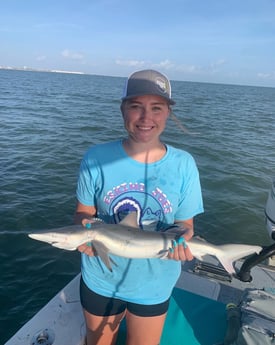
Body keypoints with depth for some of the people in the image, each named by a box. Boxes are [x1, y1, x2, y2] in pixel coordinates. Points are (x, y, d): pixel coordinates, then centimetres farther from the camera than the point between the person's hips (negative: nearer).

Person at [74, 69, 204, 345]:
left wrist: (182, 240, -26)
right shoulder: (96, 158, -17)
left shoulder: (184, 165, -15)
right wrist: (84, 229, -26)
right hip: (100, 279, 0)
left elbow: (185, 223, -5)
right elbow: (83, 212, -5)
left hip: (153, 284, 0)